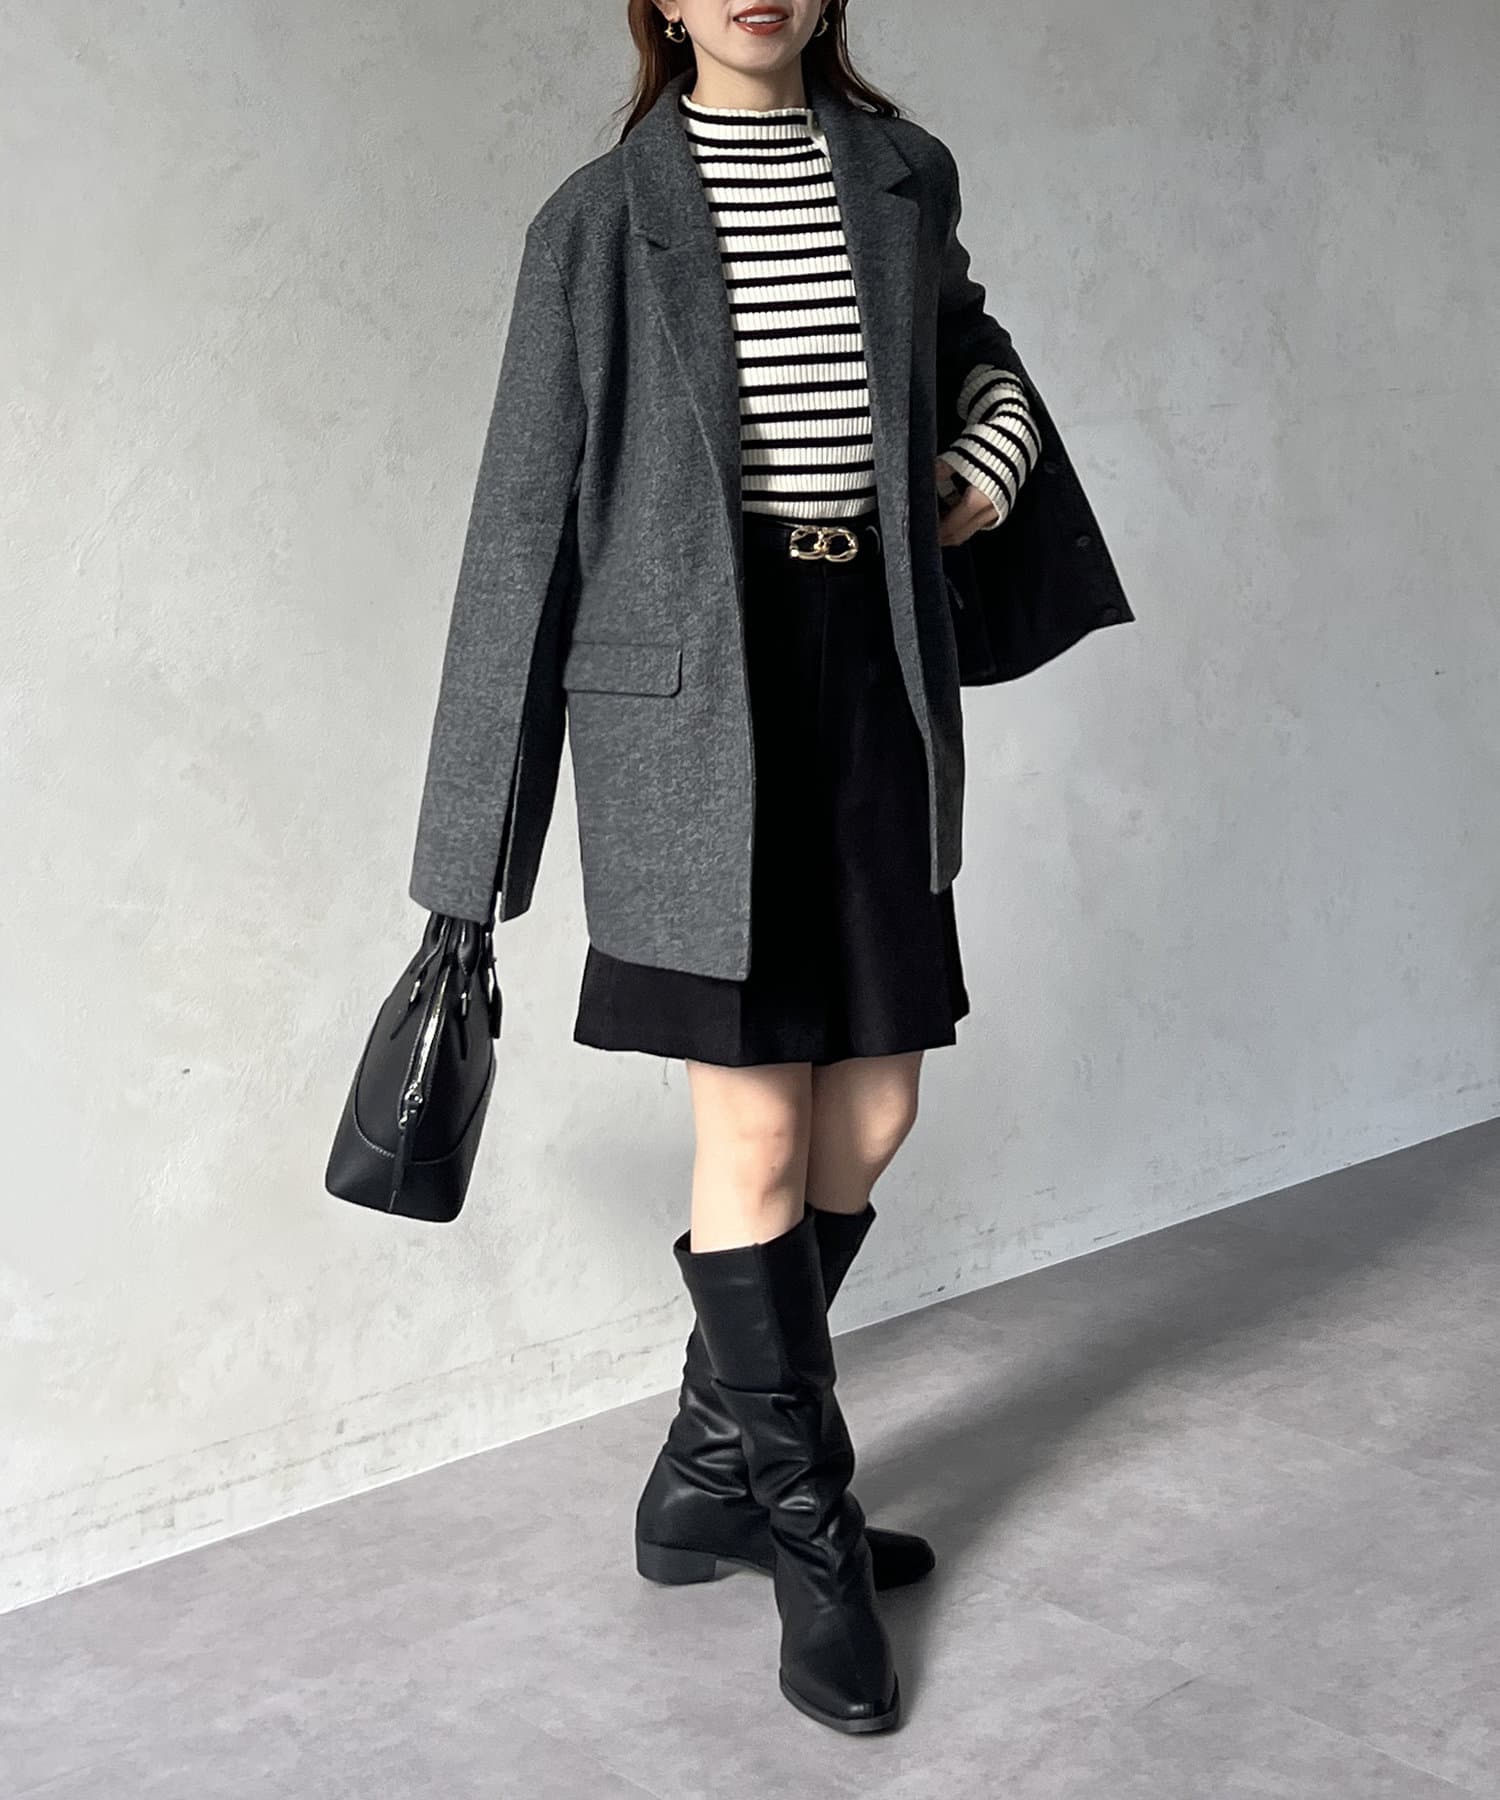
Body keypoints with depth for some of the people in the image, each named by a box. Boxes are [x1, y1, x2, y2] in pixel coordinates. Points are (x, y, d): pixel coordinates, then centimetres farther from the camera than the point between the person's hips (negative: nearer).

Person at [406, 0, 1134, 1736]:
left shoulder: (902, 175, 10)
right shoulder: (603, 215, -1)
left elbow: (964, 338, 32)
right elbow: (530, 518, 0)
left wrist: (1000, 449, 7)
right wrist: (470, 853, -1)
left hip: (873, 684, 5)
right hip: (693, 706, -5)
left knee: (870, 1115, 6)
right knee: (757, 1137, -2)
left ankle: (709, 1475, 25)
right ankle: (808, 1538, 15)